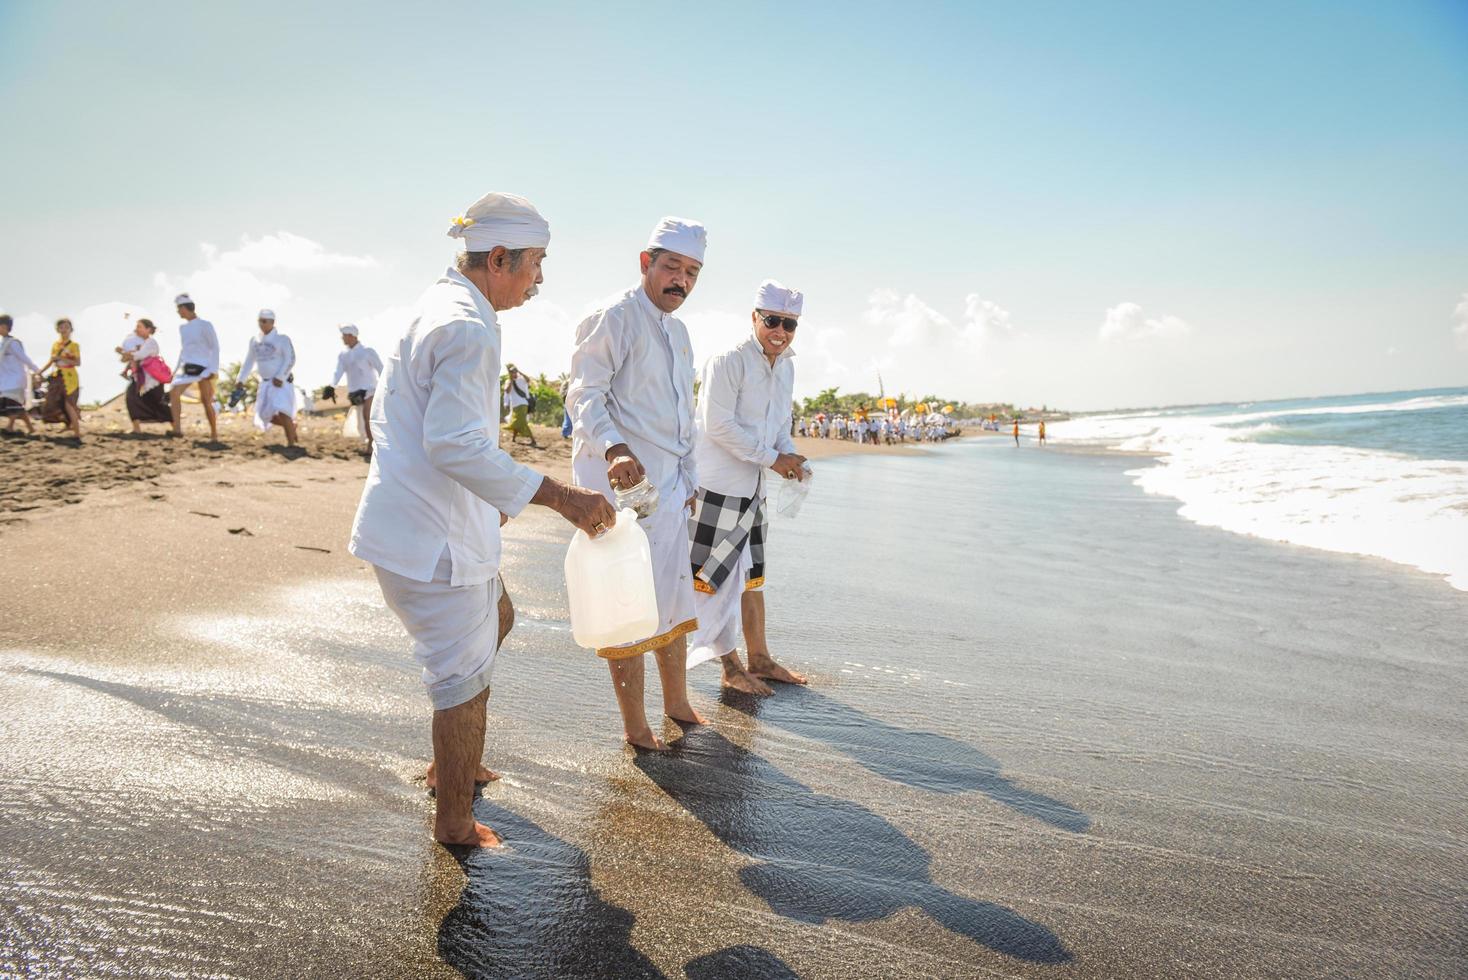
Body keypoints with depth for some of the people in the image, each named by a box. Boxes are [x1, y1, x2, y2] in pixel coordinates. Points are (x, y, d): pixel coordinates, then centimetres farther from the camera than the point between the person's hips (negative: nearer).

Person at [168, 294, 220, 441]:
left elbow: (215, 347, -6)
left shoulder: (205, 325, -6)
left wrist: (214, 370, -13)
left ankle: (214, 434, 7)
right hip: (187, 367, 6)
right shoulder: (182, 327, 14)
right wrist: (176, 368, 16)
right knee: (174, 392, -17)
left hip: (203, 368, -6)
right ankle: (177, 428, -22)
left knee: (206, 402, -4)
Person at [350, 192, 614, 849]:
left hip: (427, 516, 11)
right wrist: (559, 496, -29)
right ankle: (454, 824, 20)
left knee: (494, 619, 27)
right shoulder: (467, 327, -20)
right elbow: (455, 445, -28)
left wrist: (486, 498, 27)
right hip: (430, 534, -11)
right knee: (465, 677, 2)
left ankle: (448, 762, 38)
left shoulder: (436, 308, 13)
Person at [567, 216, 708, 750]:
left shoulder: (677, 331, 18)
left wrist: (689, 481, 21)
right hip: (622, 477, -9)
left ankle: (676, 703, 32)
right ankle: (635, 726, 11)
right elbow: (585, 395, -18)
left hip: (668, 482, 9)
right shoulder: (614, 319, -9)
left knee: (674, 595, 16)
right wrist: (614, 450, -35)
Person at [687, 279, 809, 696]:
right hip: (718, 487, -8)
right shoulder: (727, 363, -16)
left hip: (754, 488, 9)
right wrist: (772, 459, -19)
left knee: (751, 575, 16)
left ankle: (759, 659, 28)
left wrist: (791, 457, -2)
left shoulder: (785, 367, 10)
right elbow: (718, 425, -21)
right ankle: (730, 667, 12)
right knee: (719, 576, 0)